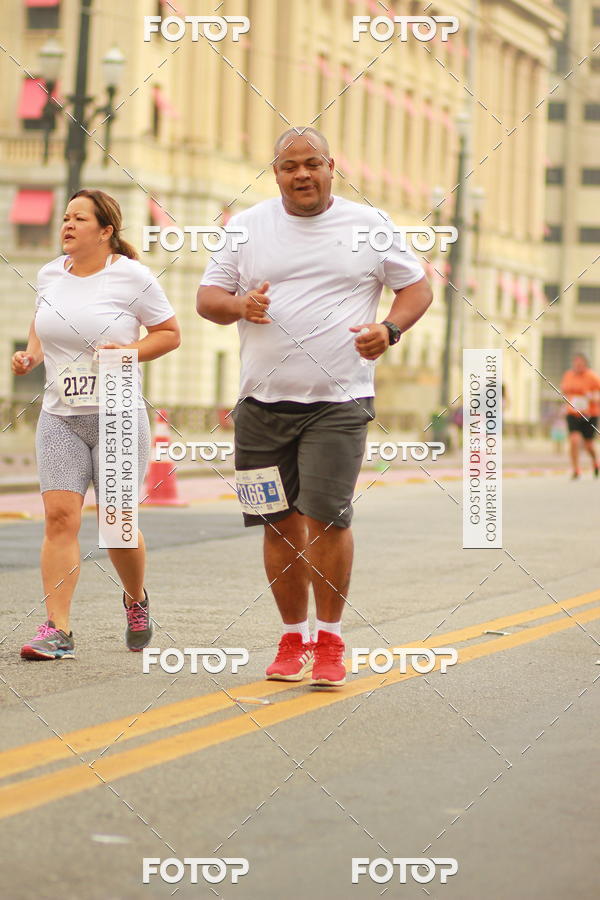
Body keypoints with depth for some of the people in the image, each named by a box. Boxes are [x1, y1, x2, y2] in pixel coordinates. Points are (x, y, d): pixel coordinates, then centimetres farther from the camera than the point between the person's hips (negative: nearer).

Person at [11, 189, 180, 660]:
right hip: (59, 416, 3)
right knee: (59, 517, -10)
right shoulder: (50, 274, 7)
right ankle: (57, 630, -9)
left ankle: (136, 599, 32)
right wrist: (31, 355, 6)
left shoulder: (132, 276, -6)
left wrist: (130, 352, -15)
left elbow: (170, 333, 1)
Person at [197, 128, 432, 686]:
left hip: (339, 403, -2)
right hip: (263, 403, 2)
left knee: (327, 515, -13)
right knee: (280, 524, 5)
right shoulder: (247, 227, 9)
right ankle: (293, 639, 18)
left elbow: (417, 287, 12)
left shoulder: (369, 226, 6)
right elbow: (207, 297, 11)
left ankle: (329, 640, 1)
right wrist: (238, 305, -12)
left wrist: (389, 329, -8)